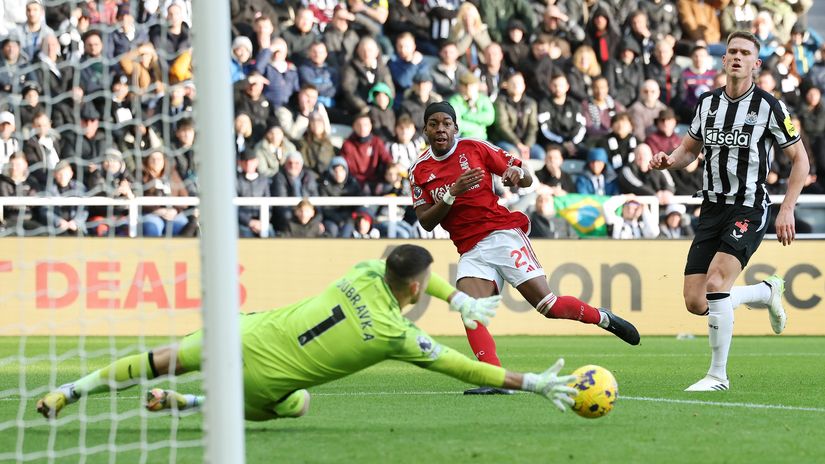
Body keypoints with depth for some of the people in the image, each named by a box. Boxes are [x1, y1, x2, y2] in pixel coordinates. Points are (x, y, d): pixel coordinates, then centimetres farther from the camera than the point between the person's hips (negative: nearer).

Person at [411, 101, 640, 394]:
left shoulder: (474, 148, 2)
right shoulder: (420, 171, 7)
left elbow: (528, 180, 7)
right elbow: (426, 222, -1)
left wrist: (516, 174, -18)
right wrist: (453, 192, -15)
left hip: (502, 234, -2)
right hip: (471, 251, 2)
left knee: (547, 305, -9)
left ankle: (603, 318, 17)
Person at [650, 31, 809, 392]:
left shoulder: (769, 107, -6)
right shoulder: (707, 102, 8)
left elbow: (800, 159, -1)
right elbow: (690, 148, 21)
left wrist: (787, 210, -9)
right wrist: (669, 161, -3)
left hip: (749, 210, -6)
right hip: (712, 209, 6)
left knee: (715, 283, -25)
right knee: (696, 303, -2)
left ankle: (718, 374, -12)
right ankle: (767, 292, 26)